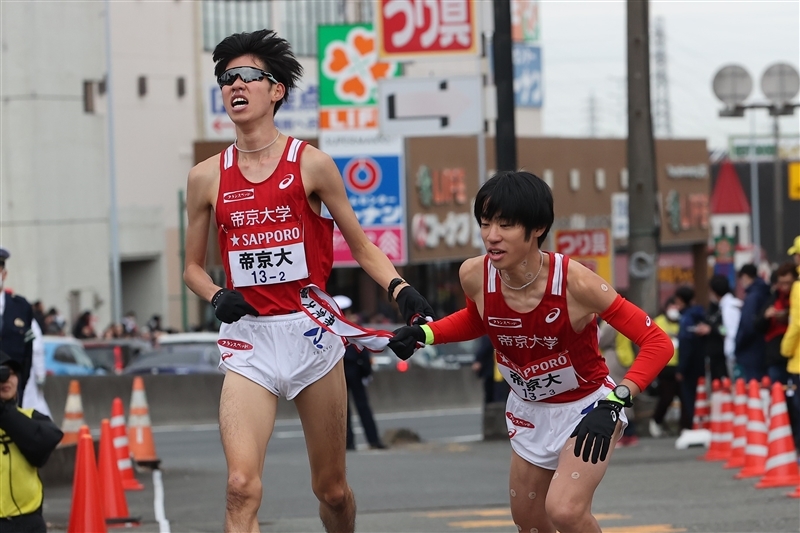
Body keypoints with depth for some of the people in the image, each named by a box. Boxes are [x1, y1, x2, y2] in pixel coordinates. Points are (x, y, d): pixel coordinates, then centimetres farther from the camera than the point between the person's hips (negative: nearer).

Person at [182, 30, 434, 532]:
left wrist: (401, 289, -12)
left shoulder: (311, 164, 0)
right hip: (248, 343, 0)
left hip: (311, 334, 0)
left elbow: (362, 246, 6)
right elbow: (194, 266, 16)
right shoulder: (207, 177, 5)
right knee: (242, 486, -18)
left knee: (332, 489, 10)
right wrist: (217, 296, -5)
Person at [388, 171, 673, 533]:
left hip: (587, 407, -5)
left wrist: (614, 403, -42)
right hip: (528, 409, 6)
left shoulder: (574, 282, -33)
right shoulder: (475, 276, -19)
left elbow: (657, 342, -30)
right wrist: (423, 334, -9)